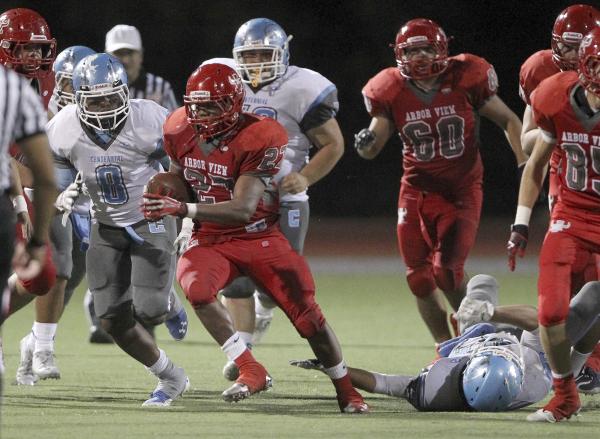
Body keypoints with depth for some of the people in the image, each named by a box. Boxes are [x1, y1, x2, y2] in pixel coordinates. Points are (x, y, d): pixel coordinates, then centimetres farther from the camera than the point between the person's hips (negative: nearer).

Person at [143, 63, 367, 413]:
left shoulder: (258, 139, -23)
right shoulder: (182, 132, -4)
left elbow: (243, 209, -29)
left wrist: (182, 209, -37)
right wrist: (164, 202, -6)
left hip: (259, 236, -3)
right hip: (211, 239, 3)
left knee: (307, 315, -6)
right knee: (197, 289, -30)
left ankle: (346, 390, 16)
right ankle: (251, 371, -21)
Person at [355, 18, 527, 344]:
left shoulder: (466, 80, -11)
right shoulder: (391, 92, -6)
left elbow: (508, 121, 0)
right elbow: (373, 148, 1)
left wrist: (525, 165, -10)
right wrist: (365, 143, -24)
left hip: (461, 191, -3)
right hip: (417, 191, 3)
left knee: (446, 271, -14)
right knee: (419, 278, 4)